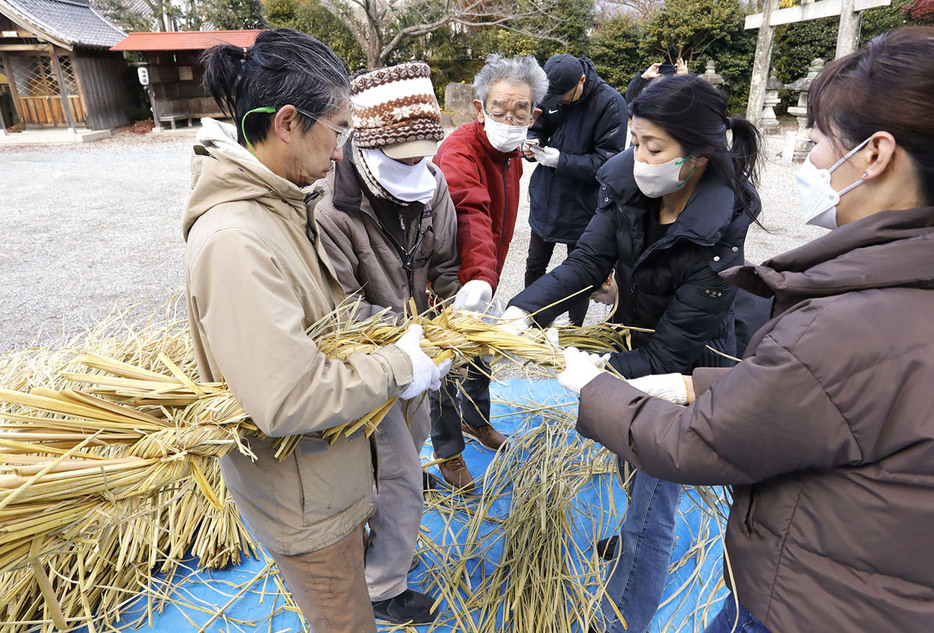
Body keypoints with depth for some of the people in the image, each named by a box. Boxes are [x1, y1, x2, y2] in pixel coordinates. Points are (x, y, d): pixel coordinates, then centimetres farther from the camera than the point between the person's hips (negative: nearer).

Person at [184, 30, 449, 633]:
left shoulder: (285, 203, -2)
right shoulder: (234, 238, -32)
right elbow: (288, 399, -34)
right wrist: (397, 367, -23)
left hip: (330, 458, 9)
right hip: (300, 490, -8)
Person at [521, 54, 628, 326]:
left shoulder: (610, 103, -18)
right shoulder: (551, 95, -3)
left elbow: (607, 161, -21)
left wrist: (561, 160, -27)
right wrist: (532, 143, -10)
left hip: (581, 207, -5)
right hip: (545, 201, 5)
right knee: (534, 266, 18)